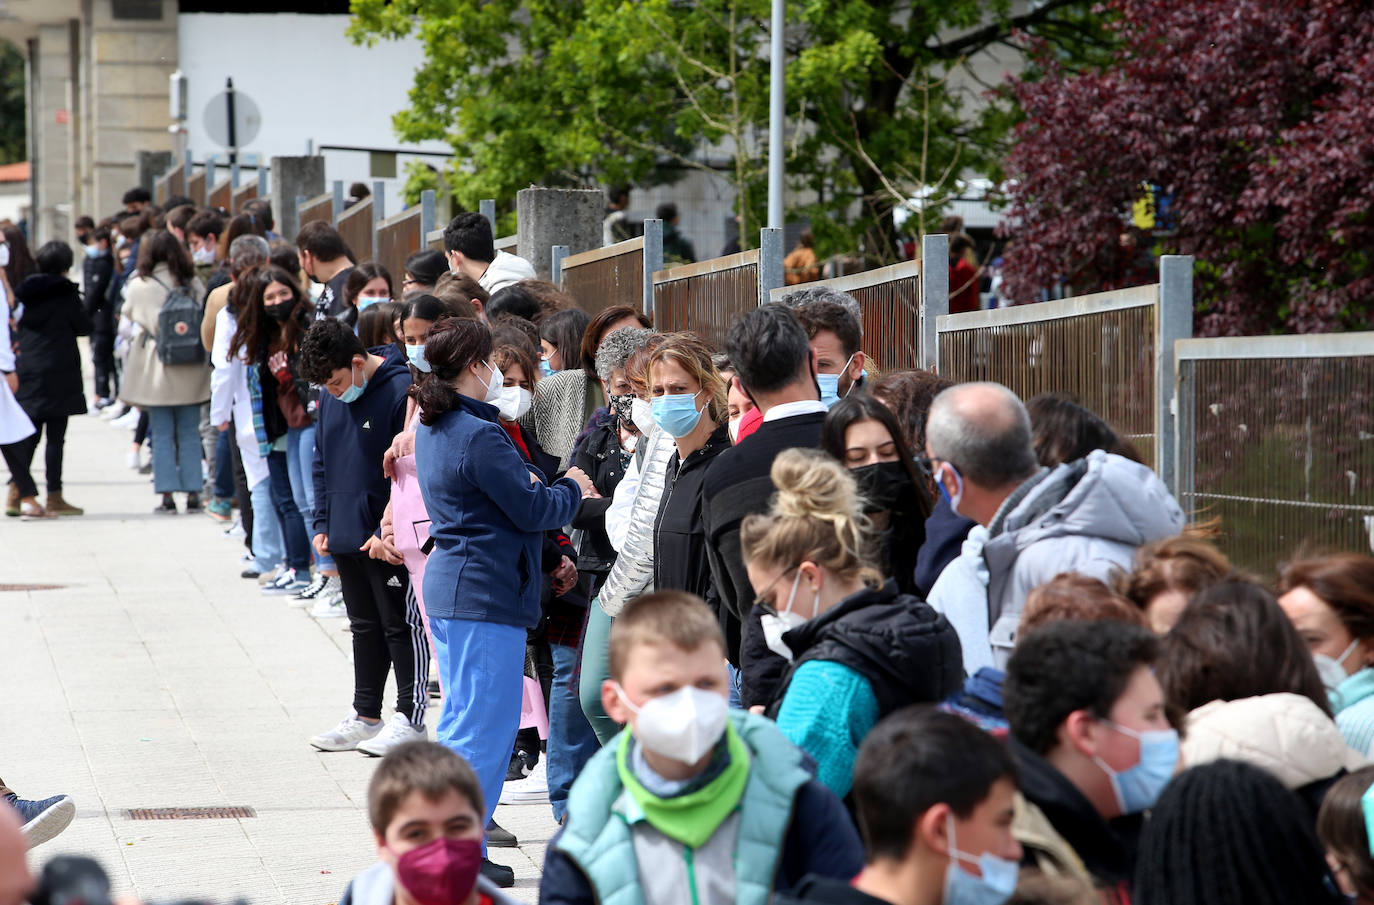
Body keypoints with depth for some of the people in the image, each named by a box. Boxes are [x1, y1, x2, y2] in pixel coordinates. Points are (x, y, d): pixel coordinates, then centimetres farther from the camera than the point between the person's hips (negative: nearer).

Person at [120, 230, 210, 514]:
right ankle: (193, 493, 6)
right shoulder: (193, 282, -2)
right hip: (190, 369, 2)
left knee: (162, 435, 4)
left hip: (157, 370, -2)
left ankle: (167, 495, 1)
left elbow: (129, 313, 8)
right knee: (190, 434, 8)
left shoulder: (140, 286, -8)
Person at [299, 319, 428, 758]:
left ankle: (410, 720, 5)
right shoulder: (330, 398, 8)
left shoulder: (401, 390, -16)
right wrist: (322, 523, 10)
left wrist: (389, 531, -17)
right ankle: (366, 717, 23)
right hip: (345, 537, 8)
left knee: (401, 626, 0)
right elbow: (322, 463, 18)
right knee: (365, 626, 15)